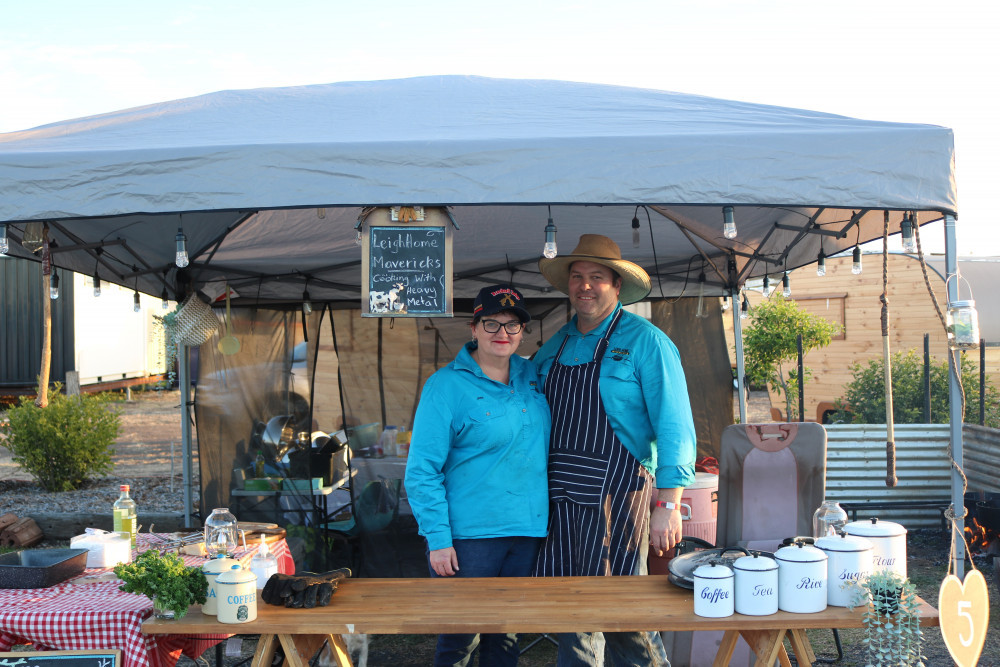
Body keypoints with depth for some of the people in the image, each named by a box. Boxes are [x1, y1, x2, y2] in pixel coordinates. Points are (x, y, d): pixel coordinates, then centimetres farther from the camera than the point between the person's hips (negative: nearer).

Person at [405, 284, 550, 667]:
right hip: (469, 534, -5)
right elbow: (422, 470, -11)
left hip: (528, 530, 5)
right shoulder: (447, 385, -9)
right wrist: (437, 538, -15)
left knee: (507, 636, 14)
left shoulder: (532, 376, 8)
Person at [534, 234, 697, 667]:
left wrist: (667, 505, -16)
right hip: (560, 495, 5)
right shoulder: (556, 345, 12)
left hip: (617, 491, -5)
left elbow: (674, 427, -10)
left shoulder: (645, 341, -5)